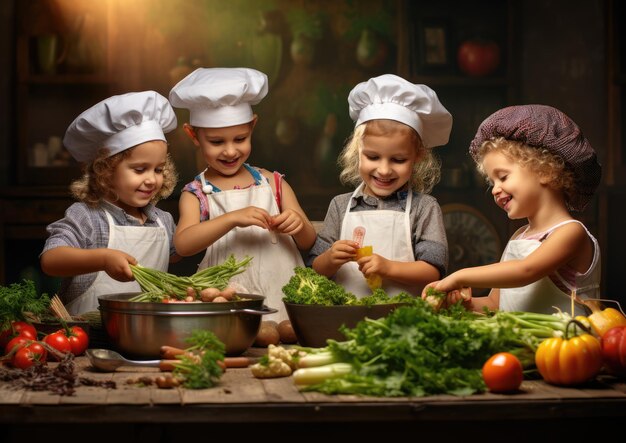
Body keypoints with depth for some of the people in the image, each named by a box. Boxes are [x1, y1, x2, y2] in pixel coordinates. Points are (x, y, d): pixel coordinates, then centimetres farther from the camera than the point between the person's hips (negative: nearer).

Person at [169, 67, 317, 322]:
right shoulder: (196, 194, 6)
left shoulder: (273, 183, 12)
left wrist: (299, 226, -8)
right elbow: (182, 245, -11)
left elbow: (308, 243, 15)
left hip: (282, 296, 2)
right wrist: (232, 219, -22)